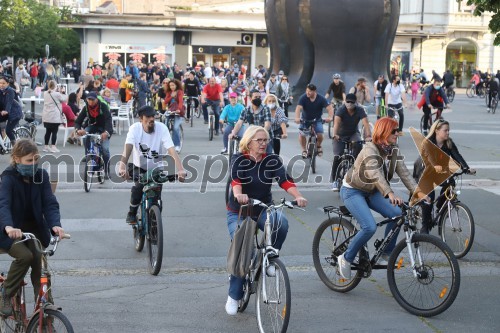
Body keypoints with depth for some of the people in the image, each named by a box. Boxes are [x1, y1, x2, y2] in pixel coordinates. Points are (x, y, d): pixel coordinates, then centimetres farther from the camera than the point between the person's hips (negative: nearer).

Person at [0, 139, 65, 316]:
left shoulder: (41, 176, -6)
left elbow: (50, 203, -15)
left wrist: (55, 224, -35)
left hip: (33, 228, 4)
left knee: (38, 259, -16)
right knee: (25, 255, -27)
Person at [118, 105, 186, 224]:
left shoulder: (162, 128, -20)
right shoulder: (135, 128, -19)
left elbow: (171, 150, -29)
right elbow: (127, 148, -33)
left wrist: (180, 169, -43)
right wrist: (122, 167, -50)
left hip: (156, 168, 1)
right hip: (139, 167, -1)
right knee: (138, 187, -26)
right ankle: (132, 214, -2)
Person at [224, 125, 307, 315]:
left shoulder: (272, 161, -4)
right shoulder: (239, 160, -10)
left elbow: (286, 181, -19)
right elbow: (236, 181, -29)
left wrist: (298, 196, -39)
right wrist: (238, 195, -52)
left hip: (264, 210, 2)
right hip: (239, 212, -2)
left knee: (281, 222, -32)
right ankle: (233, 296, 2)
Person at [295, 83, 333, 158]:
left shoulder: (321, 99, -17)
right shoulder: (303, 98, -19)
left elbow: (330, 108, -23)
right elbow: (298, 108, -30)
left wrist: (330, 117, -43)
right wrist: (297, 118, -49)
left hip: (317, 120, 0)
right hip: (305, 120, 0)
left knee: (320, 134, -18)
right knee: (301, 134, -19)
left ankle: (318, 146, 16)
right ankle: (304, 150, 5)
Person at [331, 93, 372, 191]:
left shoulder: (360, 110, -18)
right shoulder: (341, 110, -21)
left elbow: (365, 123, -31)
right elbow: (336, 122, -37)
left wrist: (368, 136, -48)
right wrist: (335, 134, -55)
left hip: (353, 134, 1)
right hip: (341, 135, -1)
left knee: (358, 145, -32)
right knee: (337, 157, -14)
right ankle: (335, 181, 0)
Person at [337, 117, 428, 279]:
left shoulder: (392, 150, -2)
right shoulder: (370, 150, -27)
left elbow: (403, 172, -10)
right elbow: (375, 174, -43)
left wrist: (417, 191, -24)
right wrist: (390, 194, -57)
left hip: (371, 191, 8)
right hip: (352, 191, -7)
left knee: (396, 214, -15)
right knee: (370, 227, -25)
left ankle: (385, 255, 0)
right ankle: (346, 258, -5)